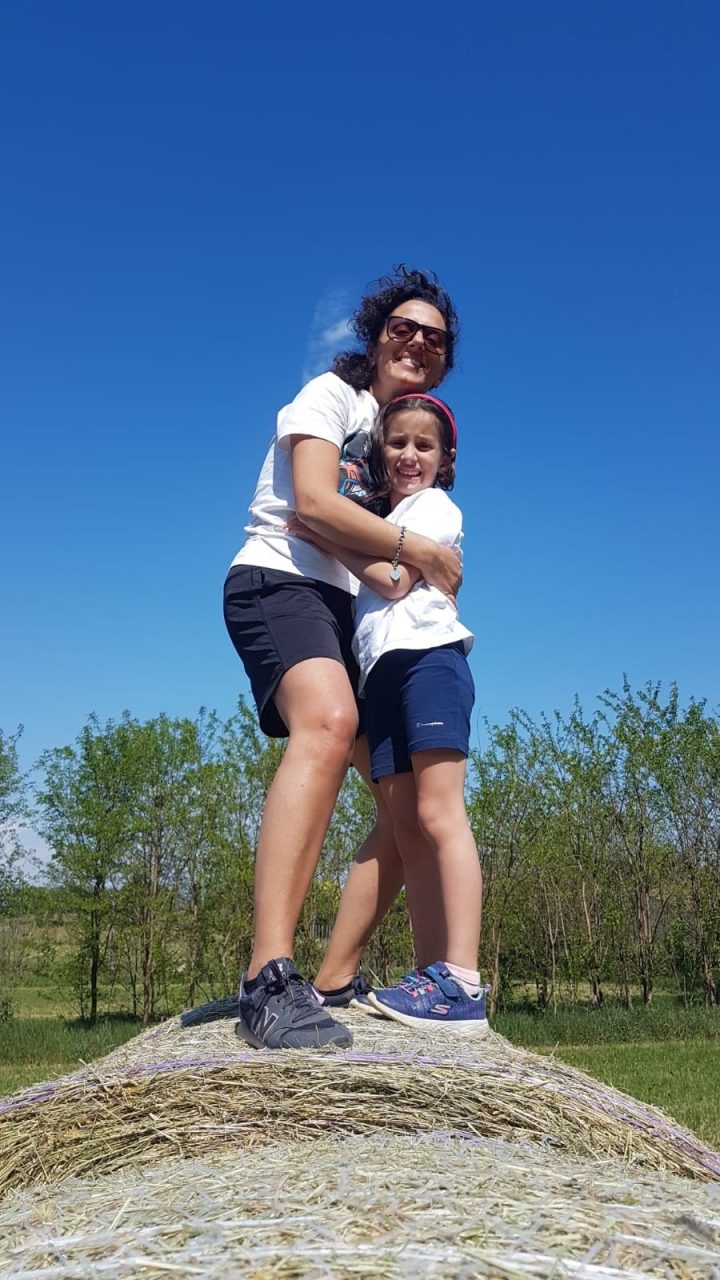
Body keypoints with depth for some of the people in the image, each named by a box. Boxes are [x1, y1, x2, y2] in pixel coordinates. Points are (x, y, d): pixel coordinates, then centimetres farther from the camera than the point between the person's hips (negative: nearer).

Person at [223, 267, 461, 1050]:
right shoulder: (331, 394, 3)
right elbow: (313, 503, -13)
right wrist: (422, 552, -8)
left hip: (348, 615, 9)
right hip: (279, 583, -9)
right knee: (329, 723, -39)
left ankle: (334, 983, 4)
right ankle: (269, 979, -49)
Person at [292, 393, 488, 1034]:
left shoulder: (436, 506, 9)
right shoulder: (384, 525, 32)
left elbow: (395, 579, -5)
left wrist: (322, 538, -2)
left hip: (428, 657, -8)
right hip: (382, 673, 8)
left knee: (438, 814, -18)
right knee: (407, 830, -1)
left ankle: (463, 985, -23)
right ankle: (432, 975, -3)